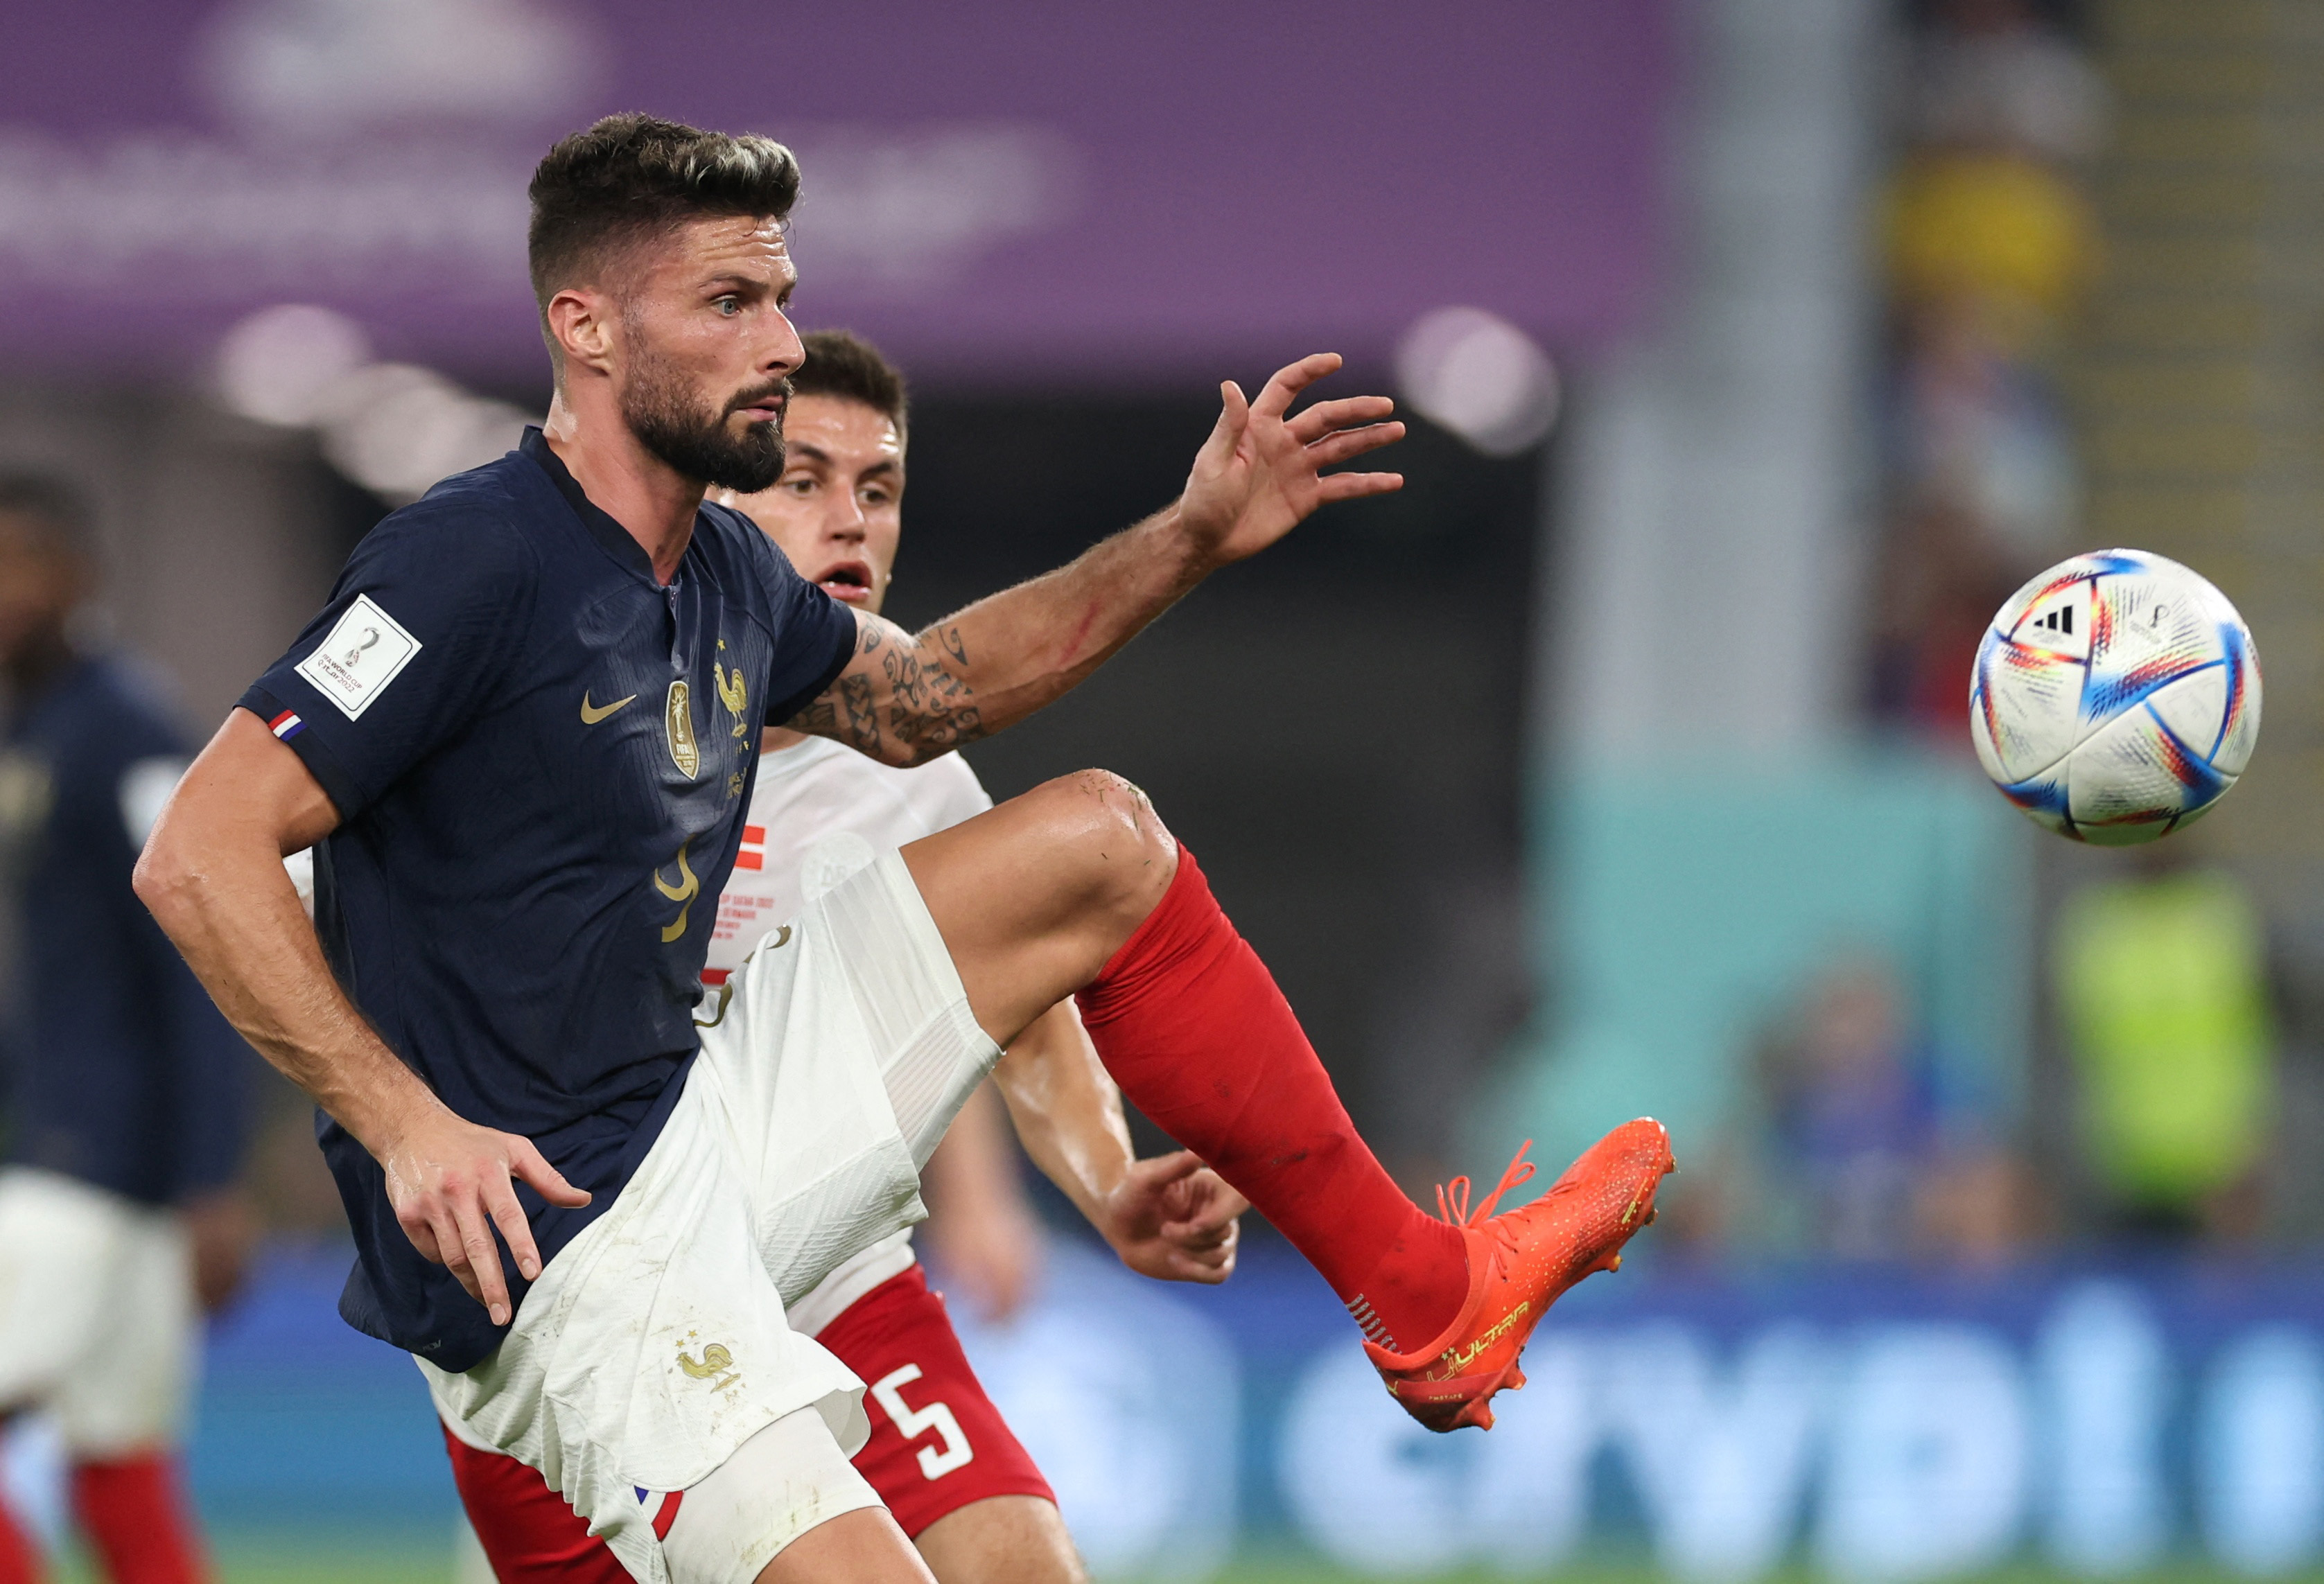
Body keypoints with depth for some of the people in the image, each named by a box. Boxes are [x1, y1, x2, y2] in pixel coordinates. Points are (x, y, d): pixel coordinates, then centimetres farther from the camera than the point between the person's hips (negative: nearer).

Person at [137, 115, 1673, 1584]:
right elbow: (199, 858, -22)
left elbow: (915, 695, 31)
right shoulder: (478, 560, -19)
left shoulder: (725, 573, 9)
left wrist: (1191, 542, 22)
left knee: (1098, 841, 15)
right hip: (551, 1242, -10)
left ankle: (1424, 1301, 20)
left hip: (701, 1123, 10)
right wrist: (406, 1128, -27)